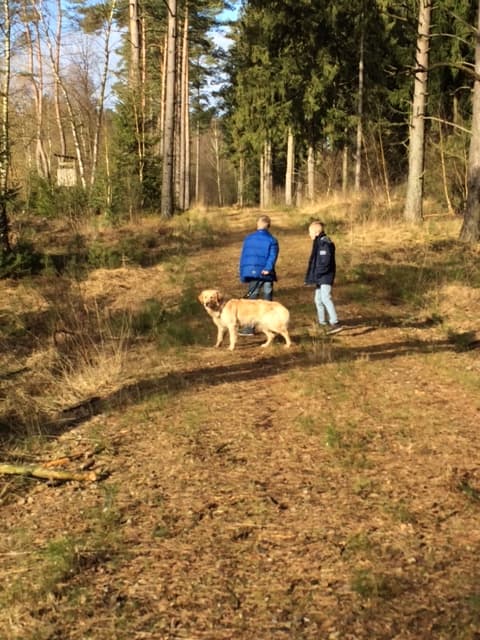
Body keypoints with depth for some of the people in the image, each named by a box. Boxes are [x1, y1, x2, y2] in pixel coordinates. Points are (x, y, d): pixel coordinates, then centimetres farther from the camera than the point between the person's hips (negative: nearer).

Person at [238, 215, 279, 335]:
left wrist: (243, 274, 11)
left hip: (252, 273, 1)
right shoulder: (272, 240, 0)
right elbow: (272, 256, -15)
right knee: (267, 300, 9)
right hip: (266, 274, -1)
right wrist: (268, 269, -23)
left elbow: (243, 257, 7)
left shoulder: (248, 238, 7)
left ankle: (250, 328, -2)